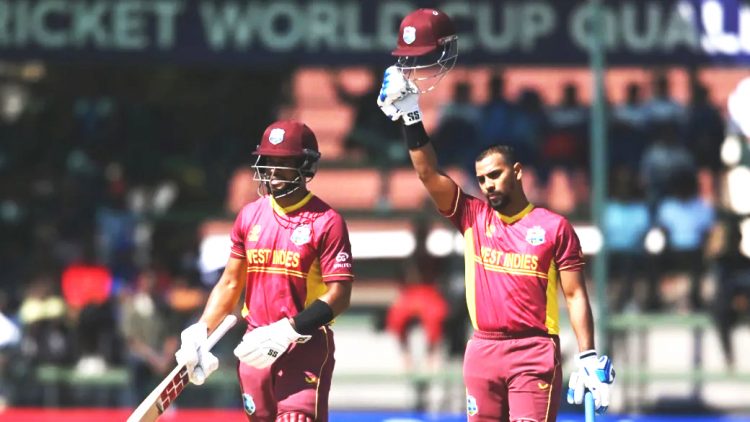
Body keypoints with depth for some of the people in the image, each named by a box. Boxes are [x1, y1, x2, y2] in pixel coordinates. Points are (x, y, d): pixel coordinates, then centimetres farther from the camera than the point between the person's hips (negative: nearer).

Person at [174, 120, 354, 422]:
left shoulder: (326, 222, -8)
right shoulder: (250, 216, 11)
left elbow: (339, 295, -13)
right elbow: (230, 283, 16)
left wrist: (288, 330, -23)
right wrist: (201, 331, 2)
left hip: (306, 347, -6)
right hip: (256, 347, 6)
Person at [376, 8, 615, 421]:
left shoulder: (553, 227, 0)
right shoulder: (472, 216, 11)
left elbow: (574, 295, -1)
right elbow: (428, 174, 3)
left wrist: (588, 357, -8)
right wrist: (410, 115, -6)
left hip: (534, 352, -4)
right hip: (482, 351, 4)